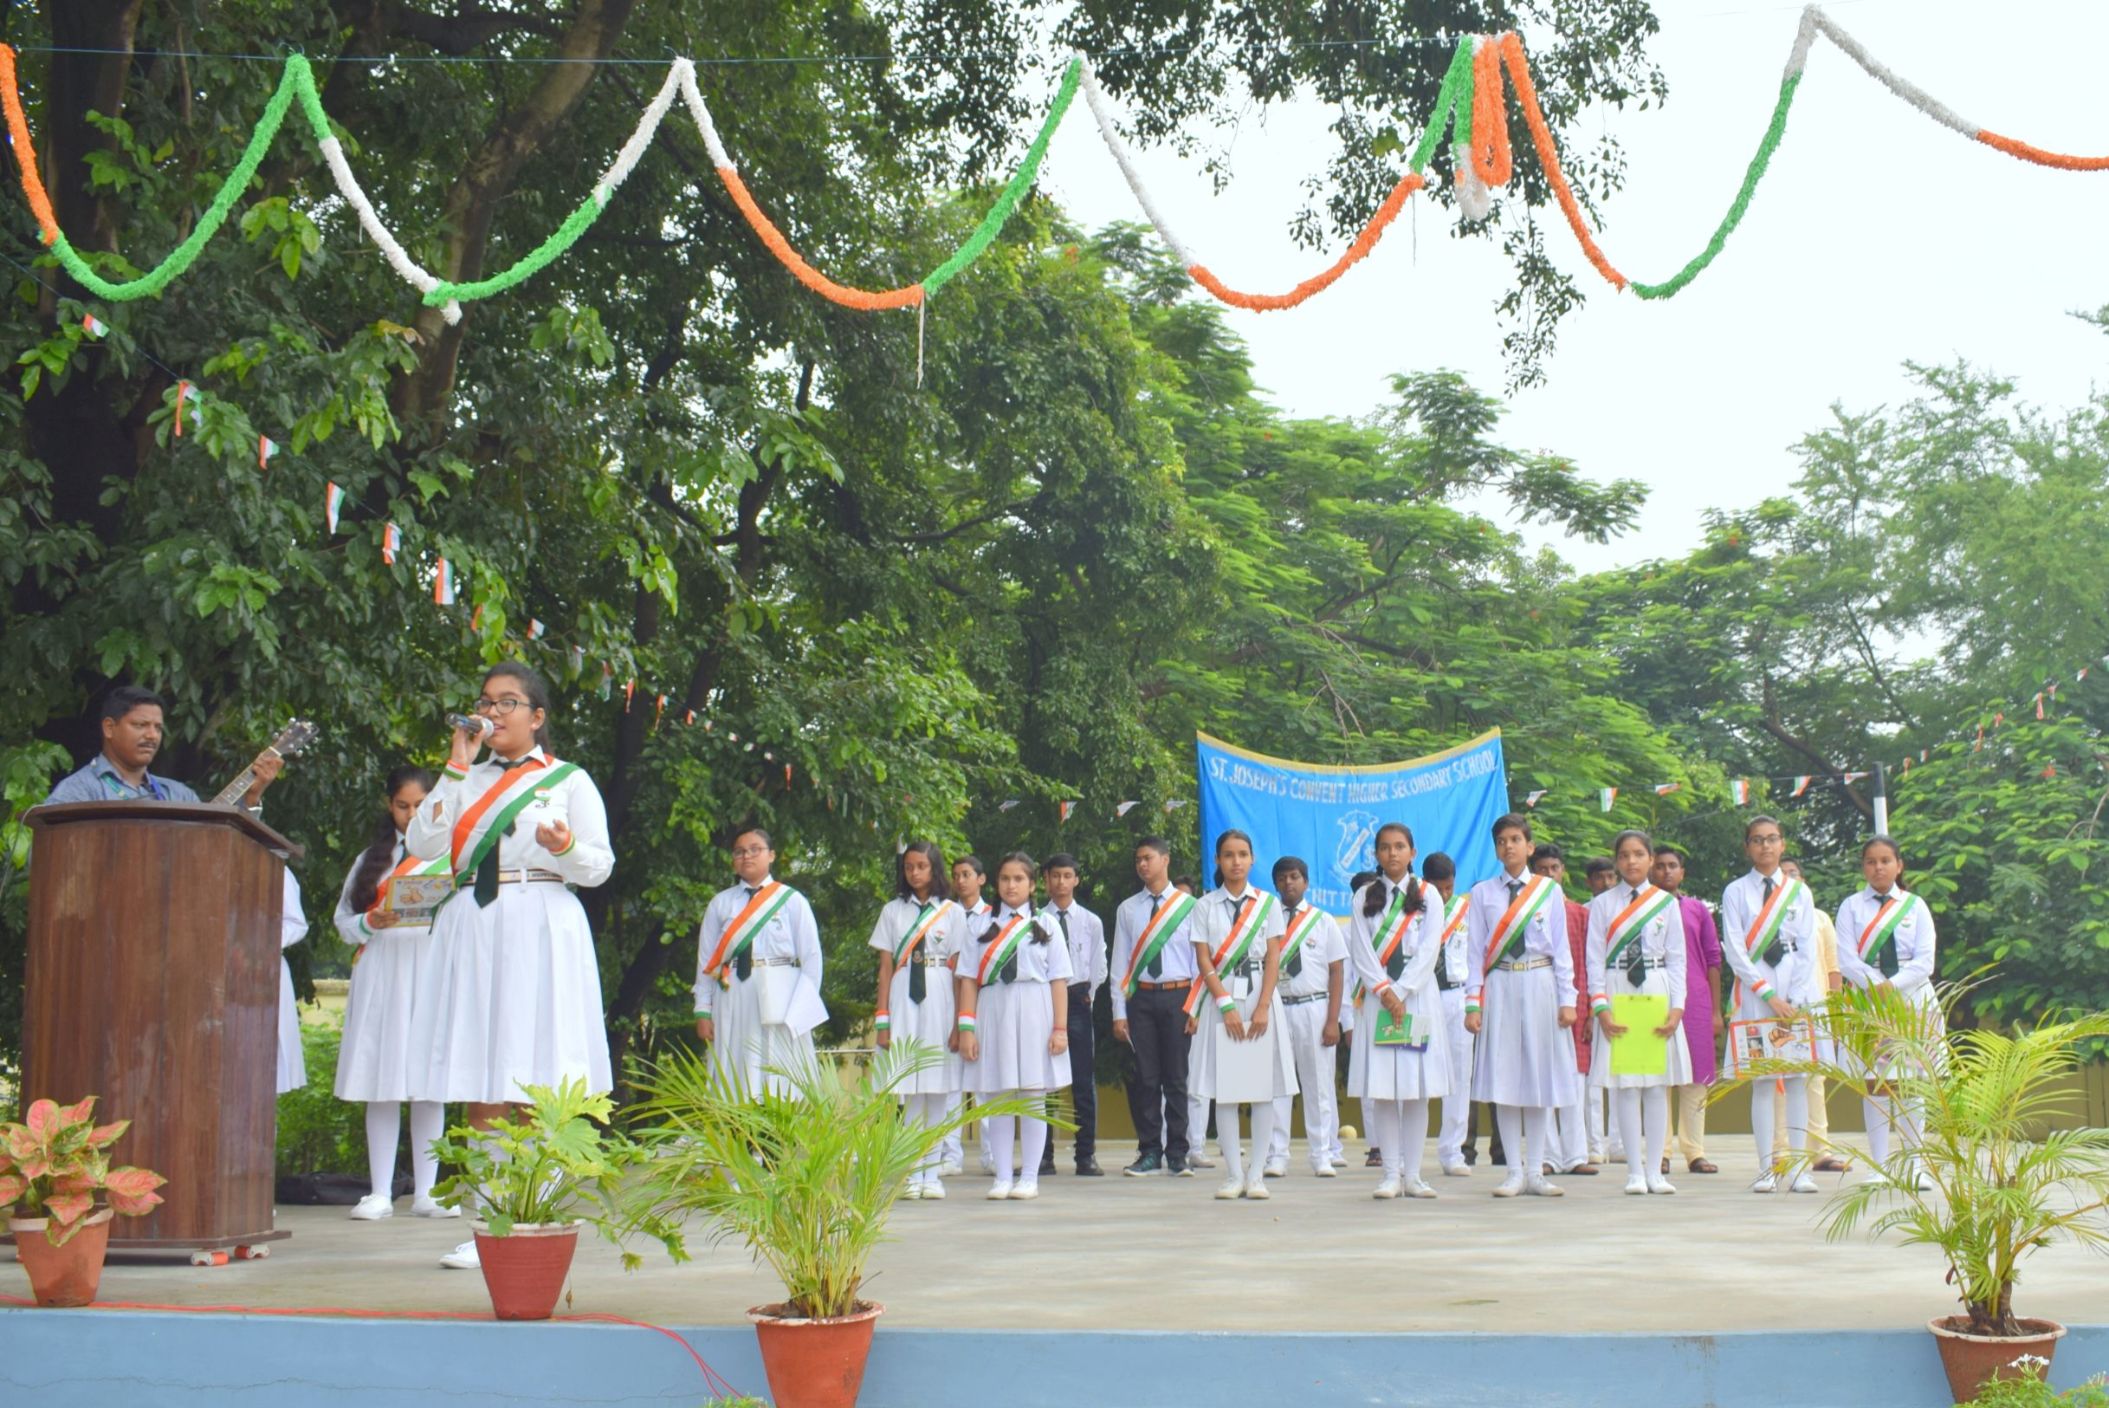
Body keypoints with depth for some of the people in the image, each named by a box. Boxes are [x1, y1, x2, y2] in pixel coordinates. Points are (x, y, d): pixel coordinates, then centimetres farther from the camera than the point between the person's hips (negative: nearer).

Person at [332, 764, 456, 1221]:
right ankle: (379, 1193, 2)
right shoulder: (372, 857, 16)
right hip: (380, 972, 1)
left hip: (433, 970, -1)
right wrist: (372, 922, -8)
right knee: (381, 1084, -2)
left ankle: (426, 1192, 3)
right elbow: (343, 920, 12)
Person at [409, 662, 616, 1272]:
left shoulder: (569, 780, 9)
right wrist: (455, 769, 0)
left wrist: (566, 848, -18)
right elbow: (422, 844, 2)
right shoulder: (467, 780, 17)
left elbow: (600, 865, 3)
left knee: (535, 1091, -6)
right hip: (472, 930, 3)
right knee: (481, 1094, 2)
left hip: (539, 929, -3)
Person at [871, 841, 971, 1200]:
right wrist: (882, 1019, 1)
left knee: (939, 1091, -1)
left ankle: (932, 1173, 5)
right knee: (909, 1091, -1)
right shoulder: (893, 911, 10)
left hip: (940, 1000, -1)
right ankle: (913, 1174, 3)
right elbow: (885, 968, 8)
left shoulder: (953, 912, 7)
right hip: (904, 1001, 1)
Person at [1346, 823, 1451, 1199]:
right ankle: (1391, 1173, 1)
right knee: (1381, 1089, -3)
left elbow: (1429, 950, -1)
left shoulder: (1427, 896, 8)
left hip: (1417, 996, 0)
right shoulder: (1364, 897, 8)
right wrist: (1383, 991, -11)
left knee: (1417, 1089, -1)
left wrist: (1401, 993, -10)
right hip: (1377, 997, 0)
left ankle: (1412, 1175, 4)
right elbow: (1360, 952, 1)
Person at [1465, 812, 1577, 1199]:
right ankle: (1514, 1172, 7)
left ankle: (1535, 1172, 10)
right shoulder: (1482, 893, 4)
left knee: (1541, 1075, 3)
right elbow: (1476, 951, 4)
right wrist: (1473, 1003, -3)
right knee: (1504, 1077, 0)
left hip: (1541, 983, 0)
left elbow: (1561, 946, 5)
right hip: (1500, 986, 0)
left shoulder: (1549, 890, 6)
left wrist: (1567, 1000, -1)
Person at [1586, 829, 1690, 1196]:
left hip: (1658, 993, 1)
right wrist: (1601, 1008, -9)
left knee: (1658, 1086, 2)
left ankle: (1655, 1172, 8)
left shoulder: (1667, 902, 7)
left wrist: (1677, 1007, -5)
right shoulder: (1602, 904, 4)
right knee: (1625, 1087, -2)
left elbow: (1677, 958, 6)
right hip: (1617, 993, -1)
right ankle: (1635, 1172, 3)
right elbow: (1594, 959, 1)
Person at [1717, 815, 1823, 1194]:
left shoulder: (1799, 891, 11)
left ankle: (1799, 1167, 1)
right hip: (1754, 991, -2)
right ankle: (1767, 1168, -2)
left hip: (1798, 994, 2)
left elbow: (1808, 950, 6)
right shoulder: (1736, 892, 4)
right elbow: (1735, 951, -3)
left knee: (1798, 1080, -1)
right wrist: (1769, 996, -11)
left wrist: (1796, 1001, -6)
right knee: (1761, 1081, -3)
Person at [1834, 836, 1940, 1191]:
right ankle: (1880, 1166, -1)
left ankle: (1913, 1165, 4)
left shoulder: (1915, 906, 8)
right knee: (1874, 1081, -3)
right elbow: (1847, 961, -4)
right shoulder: (1852, 906, 5)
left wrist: (1892, 986, -14)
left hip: (1913, 998, 1)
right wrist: (1877, 988, -15)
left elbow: (1925, 961, -1)